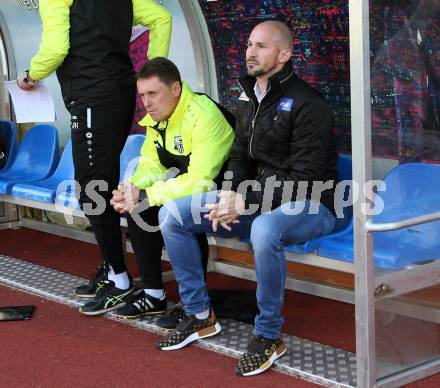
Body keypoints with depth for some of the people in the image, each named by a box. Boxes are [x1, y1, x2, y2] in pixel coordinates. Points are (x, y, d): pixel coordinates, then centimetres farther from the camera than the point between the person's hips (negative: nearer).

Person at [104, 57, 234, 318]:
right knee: (137, 207, -7)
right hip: (186, 184, 8)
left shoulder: (204, 115, -27)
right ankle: (153, 295, 3)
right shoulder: (156, 116, 0)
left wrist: (145, 195, -31)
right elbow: (151, 165, 3)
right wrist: (131, 189, -19)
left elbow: (199, 181, -33)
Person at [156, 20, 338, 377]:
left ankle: (269, 336, -22)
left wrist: (247, 204, -25)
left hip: (309, 205, -8)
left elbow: (304, 180, -20)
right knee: (172, 214, -4)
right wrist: (230, 195, -7)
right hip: (257, 200, 8)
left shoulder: (306, 104, -16)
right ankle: (199, 314, 7)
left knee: (264, 229, -42)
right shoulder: (249, 97, 9)